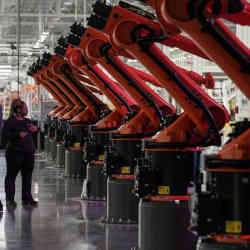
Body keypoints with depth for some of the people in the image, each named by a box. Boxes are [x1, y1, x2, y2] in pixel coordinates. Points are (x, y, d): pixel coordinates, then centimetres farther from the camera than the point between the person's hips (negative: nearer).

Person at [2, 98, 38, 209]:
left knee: (27, 175, 10)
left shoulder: (27, 121, 15)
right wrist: (18, 134, -26)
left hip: (28, 153, 7)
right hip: (15, 153, -7)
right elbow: (4, 135, -14)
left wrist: (35, 129, 3)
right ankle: (10, 199, 4)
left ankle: (27, 198, 19)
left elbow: (32, 135, 26)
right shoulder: (10, 121, -6)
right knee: (11, 175, -1)